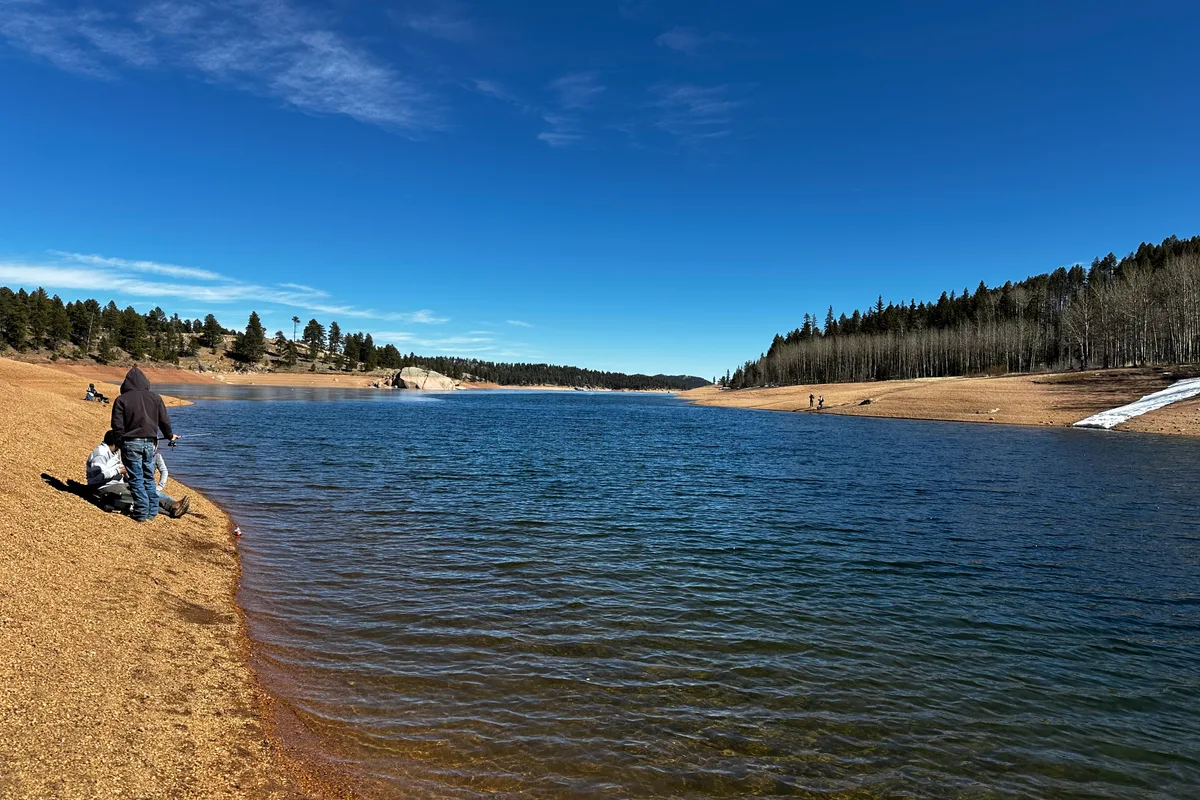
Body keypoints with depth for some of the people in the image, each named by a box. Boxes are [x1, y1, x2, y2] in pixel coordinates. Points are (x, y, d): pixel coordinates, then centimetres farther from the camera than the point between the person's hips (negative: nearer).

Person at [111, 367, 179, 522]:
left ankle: (142, 513, -1)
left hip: (131, 443, -3)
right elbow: (164, 420, 7)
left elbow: (117, 425, -6)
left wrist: (124, 436, 13)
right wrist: (169, 435, 24)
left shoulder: (121, 399, -4)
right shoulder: (155, 397, 4)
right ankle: (152, 511, 15)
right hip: (150, 442, 3)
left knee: (136, 479, 2)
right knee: (149, 478, 13)